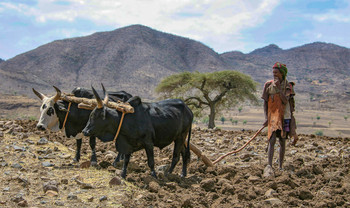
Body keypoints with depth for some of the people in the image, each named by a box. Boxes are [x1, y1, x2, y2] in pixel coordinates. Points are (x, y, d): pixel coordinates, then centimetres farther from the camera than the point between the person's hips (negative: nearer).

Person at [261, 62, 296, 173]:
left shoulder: (288, 86, 1)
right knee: (272, 140, -15)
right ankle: (269, 165, -23)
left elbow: (285, 101, -13)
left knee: (282, 142, 8)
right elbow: (265, 102, 6)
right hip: (272, 117, -1)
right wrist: (266, 117, -1)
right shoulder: (269, 85, 3)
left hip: (285, 117, 1)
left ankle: (280, 166, 18)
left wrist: (279, 88, -18)